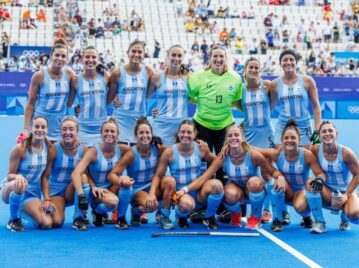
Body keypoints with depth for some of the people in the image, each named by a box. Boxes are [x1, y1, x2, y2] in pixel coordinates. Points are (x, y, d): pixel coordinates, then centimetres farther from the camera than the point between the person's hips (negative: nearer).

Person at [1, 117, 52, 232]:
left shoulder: (48, 146, -3)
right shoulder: (20, 148, -16)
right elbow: (10, 175, -13)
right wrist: (18, 176, -37)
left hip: (33, 195, 4)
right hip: (10, 191, -4)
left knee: (47, 224, -18)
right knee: (19, 185, -42)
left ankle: (23, 211, 16)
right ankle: (13, 219, -14)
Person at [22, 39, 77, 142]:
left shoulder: (69, 74, 0)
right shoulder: (39, 76, -8)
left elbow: (69, 103, 7)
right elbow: (30, 103, -4)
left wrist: (75, 86, -7)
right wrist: (25, 129, -7)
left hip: (60, 131, 3)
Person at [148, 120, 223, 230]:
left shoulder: (201, 149, -1)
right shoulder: (169, 152, -8)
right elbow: (158, 175, -6)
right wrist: (152, 194, -21)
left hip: (198, 192, 3)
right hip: (180, 193, -3)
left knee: (216, 184, -29)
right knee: (187, 204, -39)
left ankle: (209, 218, 0)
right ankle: (181, 217, 4)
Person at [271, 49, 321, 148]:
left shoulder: (307, 81, -2)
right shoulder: (275, 84, 1)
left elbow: (316, 106, 1)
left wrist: (317, 130, -5)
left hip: (304, 129, -1)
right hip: (282, 129, 1)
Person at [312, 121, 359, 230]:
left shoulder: (345, 153, -18)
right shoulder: (316, 150, -13)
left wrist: (347, 194, -15)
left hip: (346, 191, -2)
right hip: (327, 191, 2)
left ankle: (344, 218, 9)